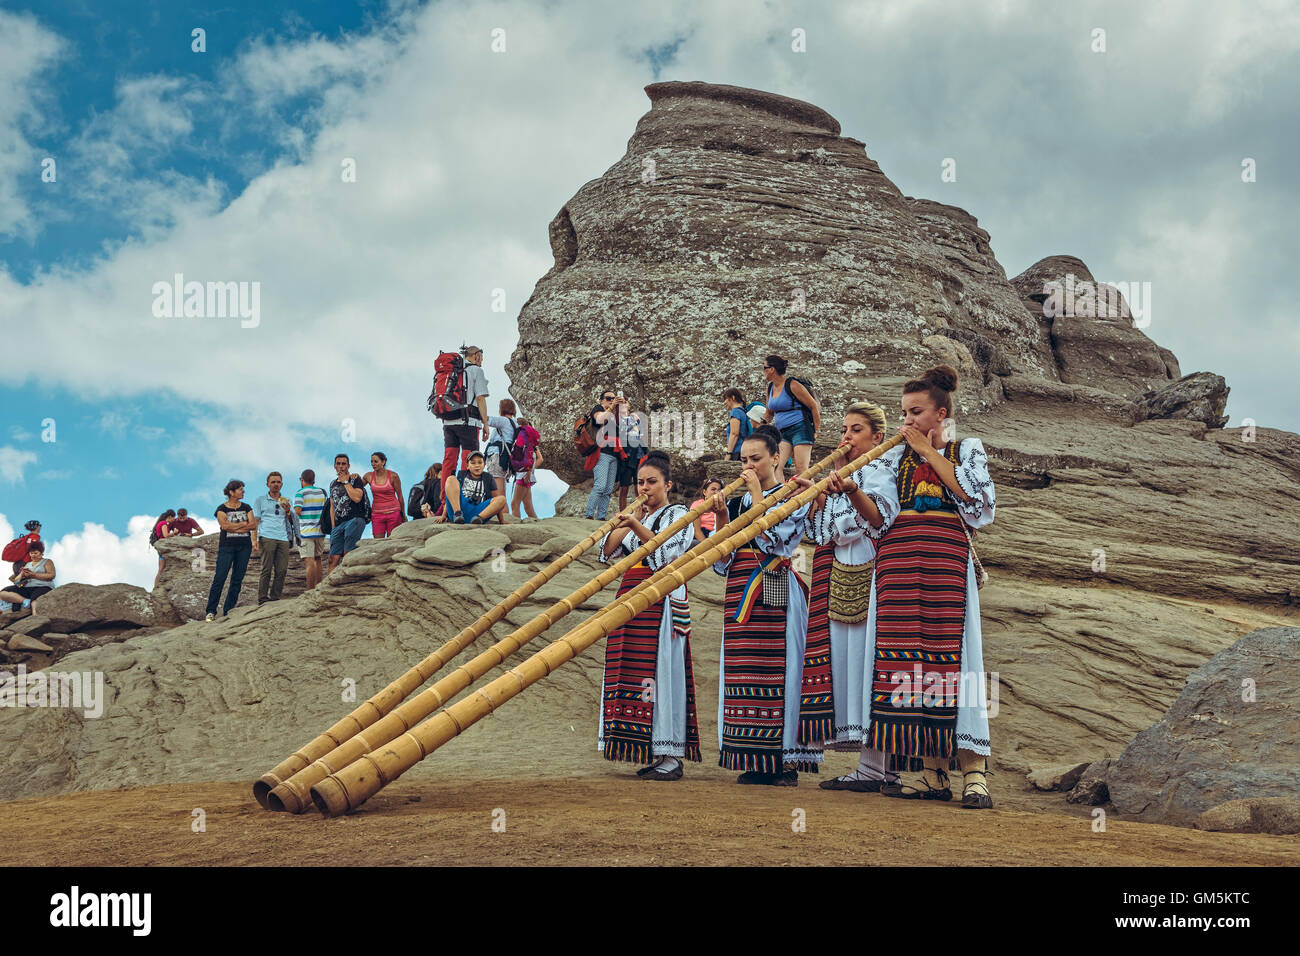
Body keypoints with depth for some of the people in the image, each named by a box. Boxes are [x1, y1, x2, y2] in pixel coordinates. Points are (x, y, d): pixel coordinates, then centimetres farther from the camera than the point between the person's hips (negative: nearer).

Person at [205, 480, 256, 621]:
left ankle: (228, 611, 7)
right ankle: (211, 611, -6)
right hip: (227, 546, -4)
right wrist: (244, 523, -7)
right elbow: (224, 525, -14)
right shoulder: (222, 508, 2)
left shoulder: (246, 508, 12)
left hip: (244, 546, 4)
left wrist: (233, 528, -10)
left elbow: (253, 525, -1)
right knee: (219, 578, -9)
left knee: (237, 579, 2)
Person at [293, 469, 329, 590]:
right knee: (317, 560, 18)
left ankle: (310, 591, -15)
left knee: (309, 561, -10)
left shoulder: (300, 493, -6)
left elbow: (297, 510, -16)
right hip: (320, 531, 5)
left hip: (306, 531, -5)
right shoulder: (322, 492, 10)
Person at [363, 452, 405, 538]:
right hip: (377, 514, 2)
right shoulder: (369, 476, 4)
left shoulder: (393, 476, -3)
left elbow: (400, 496, 5)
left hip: (393, 512, -2)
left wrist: (403, 515, 11)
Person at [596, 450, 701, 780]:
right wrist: (628, 520, 5)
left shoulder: (678, 514, 4)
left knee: (662, 672, -11)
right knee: (632, 673, 1)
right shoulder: (636, 518, 23)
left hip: (663, 600, -7)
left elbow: (668, 552, -14)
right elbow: (607, 551, 12)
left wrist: (638, 527, -23)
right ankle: (654, 753, 5)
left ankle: (671, 757, -10)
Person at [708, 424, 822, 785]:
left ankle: (786, 761, -6)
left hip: (775, 591, -6)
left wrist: (757, 494, -8)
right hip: (740, 592, 6)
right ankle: (755, 761, 5)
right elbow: (723, 558, 12)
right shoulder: (741, 500, 18)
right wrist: (721, 518, -2)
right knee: (742, 672, 1)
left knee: (777, 670, -10)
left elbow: (772, 538, -14)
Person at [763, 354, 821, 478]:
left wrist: (816, 431, -6)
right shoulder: (770, 388, 14)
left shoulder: (792, 385, -9)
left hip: (800, 430, -7)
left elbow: (814, 406, -7)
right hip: (782, 433, 7)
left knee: (801, 470, -12)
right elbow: (769, 413, 28)